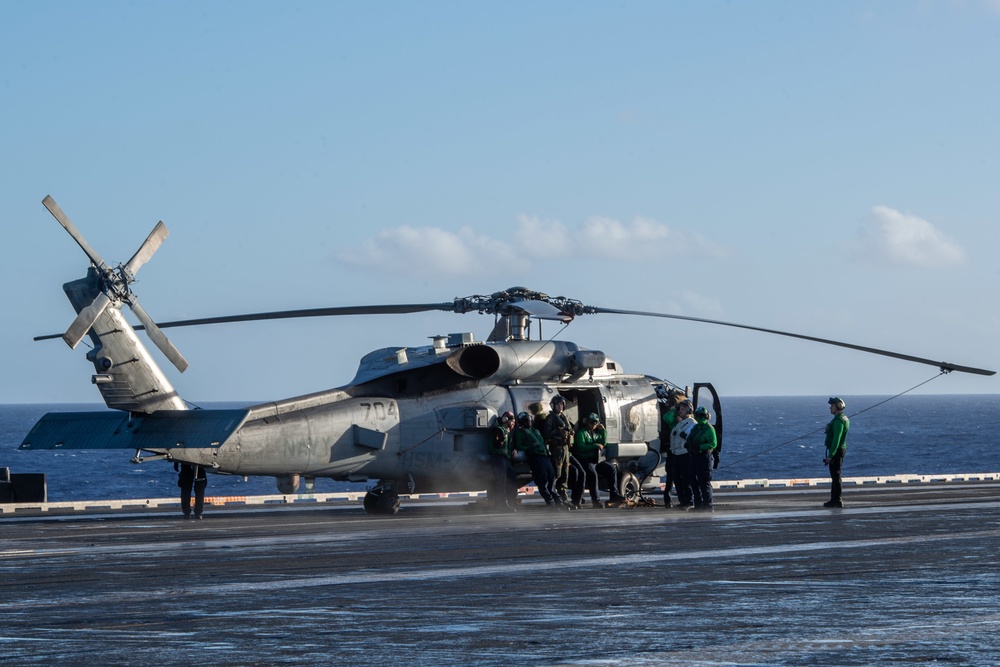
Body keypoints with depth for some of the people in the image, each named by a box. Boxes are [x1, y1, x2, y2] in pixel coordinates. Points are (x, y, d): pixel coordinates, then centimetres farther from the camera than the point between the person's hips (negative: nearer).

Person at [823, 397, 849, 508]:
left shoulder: (838, 421, -19)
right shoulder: (843, 418, 15)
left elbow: (836, 440, -24)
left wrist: (830, 455, -24)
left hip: (836, 451, -11)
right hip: (841, 450, 11)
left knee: (835, 476, -8)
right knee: (836, 476, 16)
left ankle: (837, 500, -8)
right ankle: (837, 499, 21)